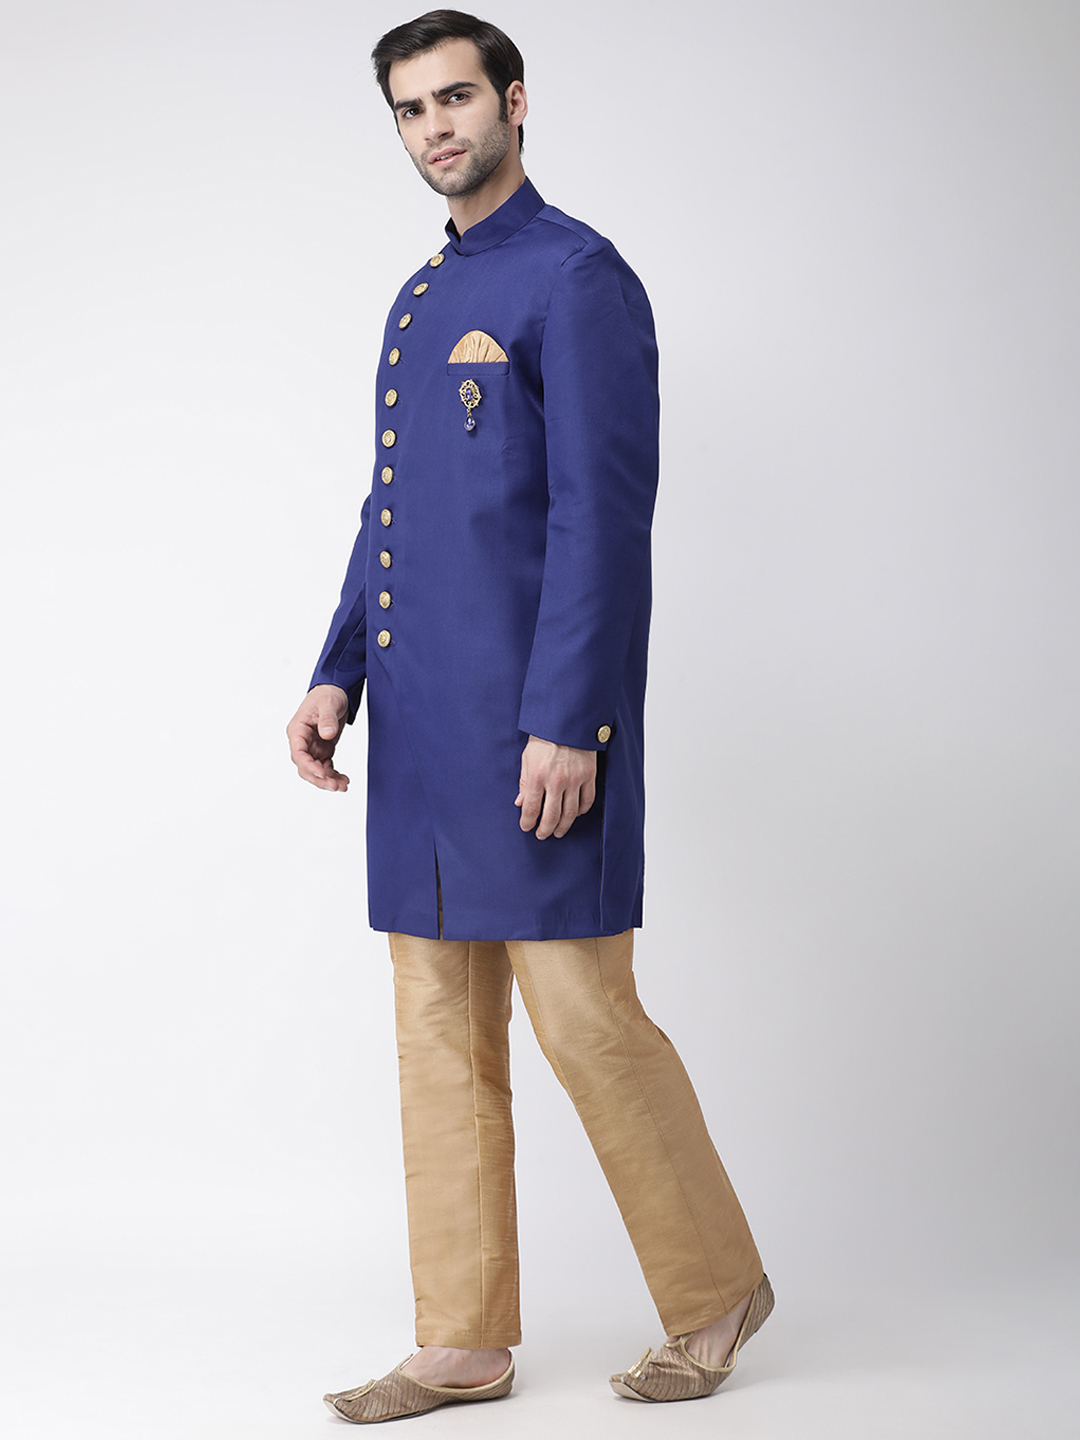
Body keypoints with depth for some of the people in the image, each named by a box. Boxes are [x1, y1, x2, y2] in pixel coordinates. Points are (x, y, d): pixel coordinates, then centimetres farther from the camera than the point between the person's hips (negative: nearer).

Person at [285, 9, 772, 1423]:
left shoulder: (577, 277, -7)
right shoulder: (420, 298, 19)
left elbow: (604, 516, -15)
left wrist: (567, 723, -20)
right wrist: (336, 674, 12)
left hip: (534, 724, -8)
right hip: (421, 724, 9)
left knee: (581, 1011, -3)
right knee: (442, 1029, 9)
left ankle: (715, 1285, 17)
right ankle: (466, 1341, 17)